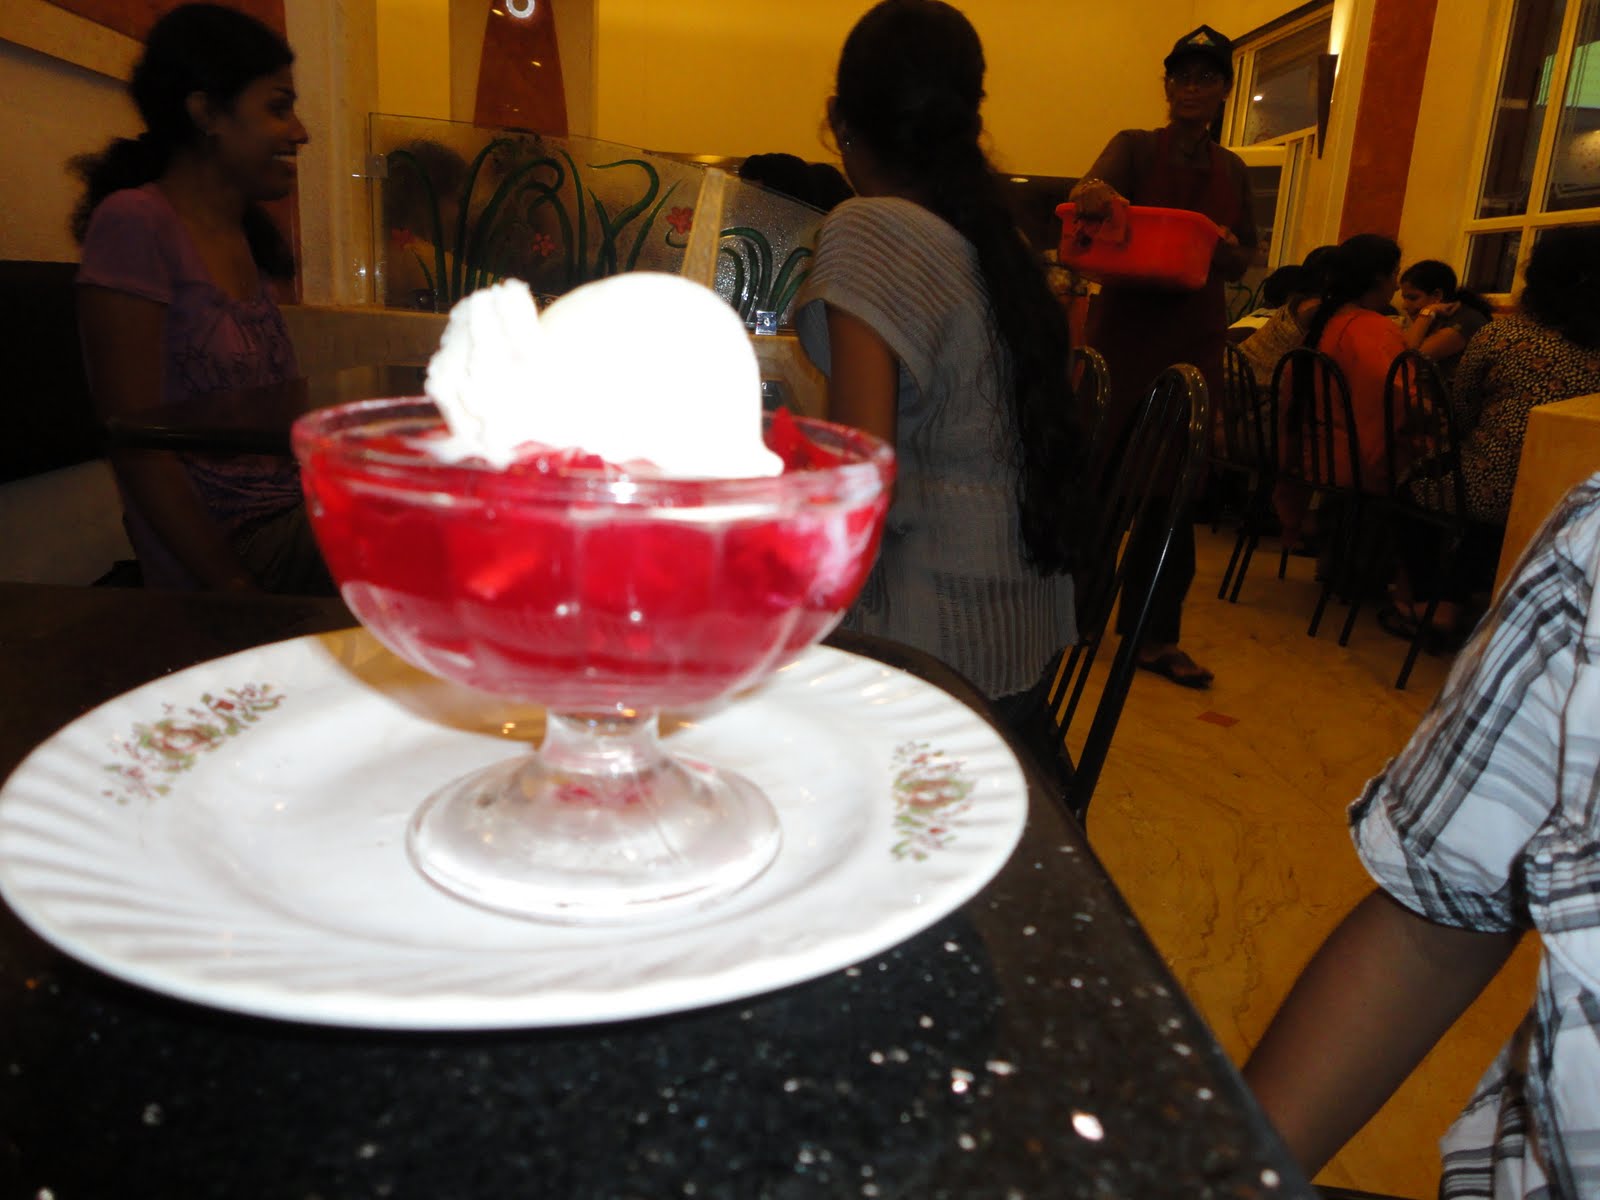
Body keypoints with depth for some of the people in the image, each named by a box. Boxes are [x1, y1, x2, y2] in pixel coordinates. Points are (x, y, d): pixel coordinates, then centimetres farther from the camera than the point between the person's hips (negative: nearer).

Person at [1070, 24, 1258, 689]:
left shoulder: (1232, 170, 14)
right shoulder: (1135, 146, 1)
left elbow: (1246, 259, 18)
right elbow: (1093, 190, -19)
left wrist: (1225, 251, -6)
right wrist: (1093, 198, -43)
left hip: (1195, 336, 4)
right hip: (1126, 327, -4)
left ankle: (1155, 633, 13)